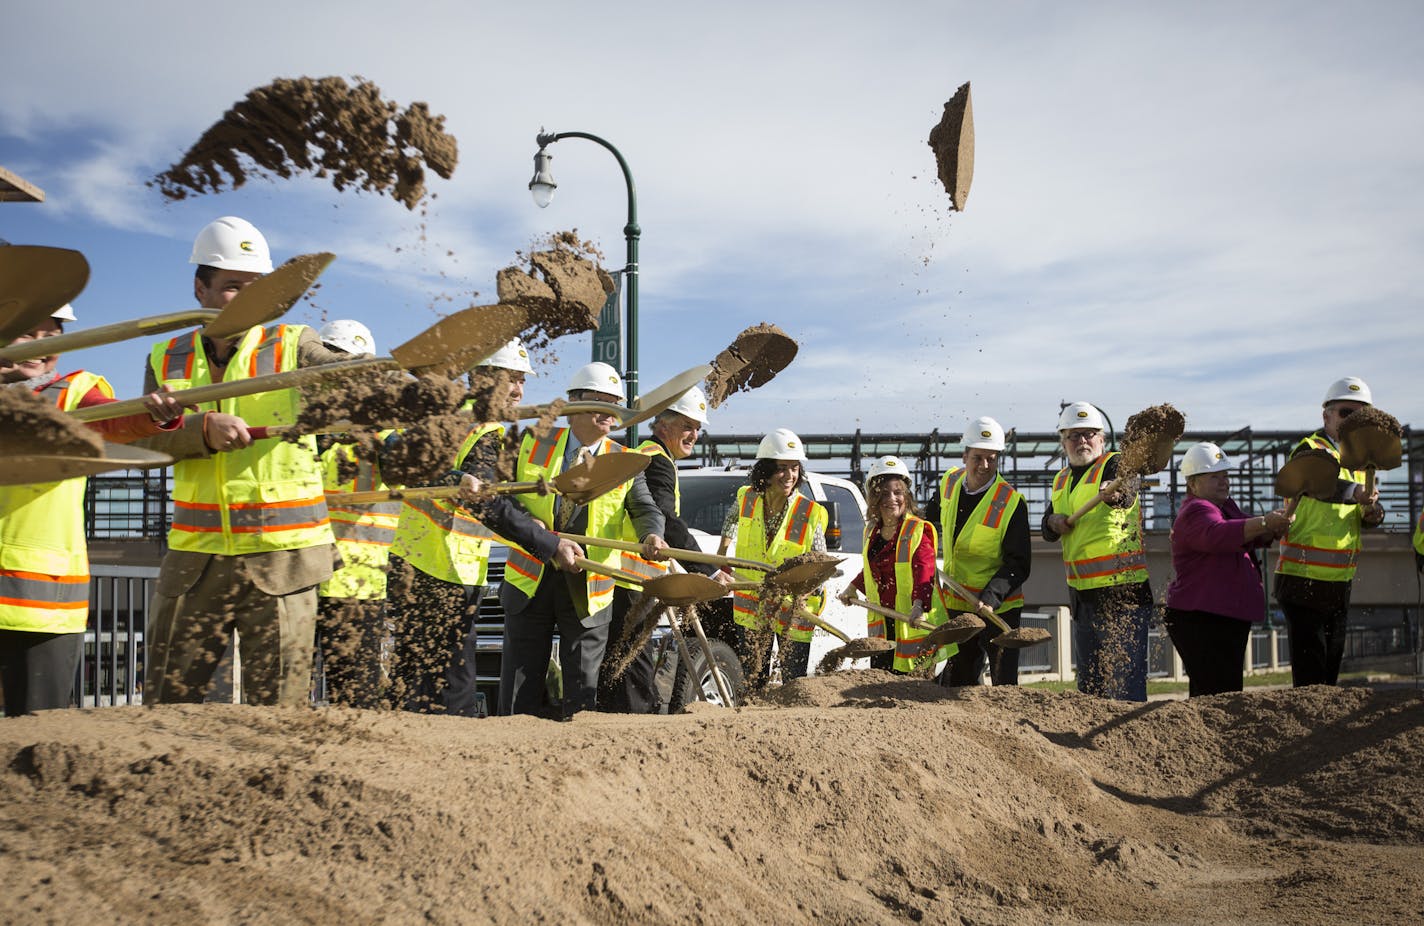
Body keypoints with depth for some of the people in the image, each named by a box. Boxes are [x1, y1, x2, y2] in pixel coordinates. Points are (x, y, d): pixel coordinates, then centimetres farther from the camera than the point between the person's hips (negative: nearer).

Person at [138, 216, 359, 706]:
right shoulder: (167, 360, 11)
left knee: (276, 713, 1)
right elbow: (146, 439, -2)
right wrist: (204, 429, -21)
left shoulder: (291, 346, 1)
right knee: (164, 703, 11)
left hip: (281, 560, -3)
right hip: (195, 557, 3)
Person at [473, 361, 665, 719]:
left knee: (582, 699, 4)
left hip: (587, 592, 0)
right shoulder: (532, 445, -2)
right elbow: (494, 503, -10)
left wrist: (652, 536, -33)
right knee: (519, 700, 7)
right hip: (529, 582, 0)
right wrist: (549, 543, -21)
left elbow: (645, 510, -8)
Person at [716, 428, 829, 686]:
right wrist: (722, 551, 13)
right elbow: (732, 518, 18)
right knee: (752, 679, 10)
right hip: (750, 605, 3)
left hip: (794, 608, -3)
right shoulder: (747, 498, -8)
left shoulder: (811, 515, -19)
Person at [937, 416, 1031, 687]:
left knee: (1004, 684, -5)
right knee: (955, 682, 14)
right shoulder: (950, 482, 0)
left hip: (999, 608, -6)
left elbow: (1018, 563, -19)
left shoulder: (1011, 502, -18)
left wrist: (991, 598, -30)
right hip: (957, 605, 6)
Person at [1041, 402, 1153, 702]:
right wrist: (1053, 521, -3)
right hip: (1082, 593, 8)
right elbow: (1048, 531, 21)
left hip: (1122, 590, -7)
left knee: (1125, 682, -10)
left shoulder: (1114, 465, -7)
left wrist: (1116, 492, -55)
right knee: (1089, 682, 16)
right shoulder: (1062, 480, 14)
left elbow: (1128, 486, -31)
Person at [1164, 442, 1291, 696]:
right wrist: (1263, 522, -44)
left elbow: (1254, 538, 24)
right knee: (1216, 696, -18)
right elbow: (1217, 534, -34)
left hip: (1231, 618, 11)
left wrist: (1273, 528, 1)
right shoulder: (1195, 513, -14)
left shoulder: (1227, 506, 19)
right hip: (1200, 620, -11)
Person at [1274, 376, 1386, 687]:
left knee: (1331, 668, 15)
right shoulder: (1311, 450, -10)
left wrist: (1373, 513, -12)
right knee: (1309, 676, -8)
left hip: (1339, 583, 8)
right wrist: (1354, 493, -50)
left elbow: (1366, 511, 12)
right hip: (1303, 580, -8)